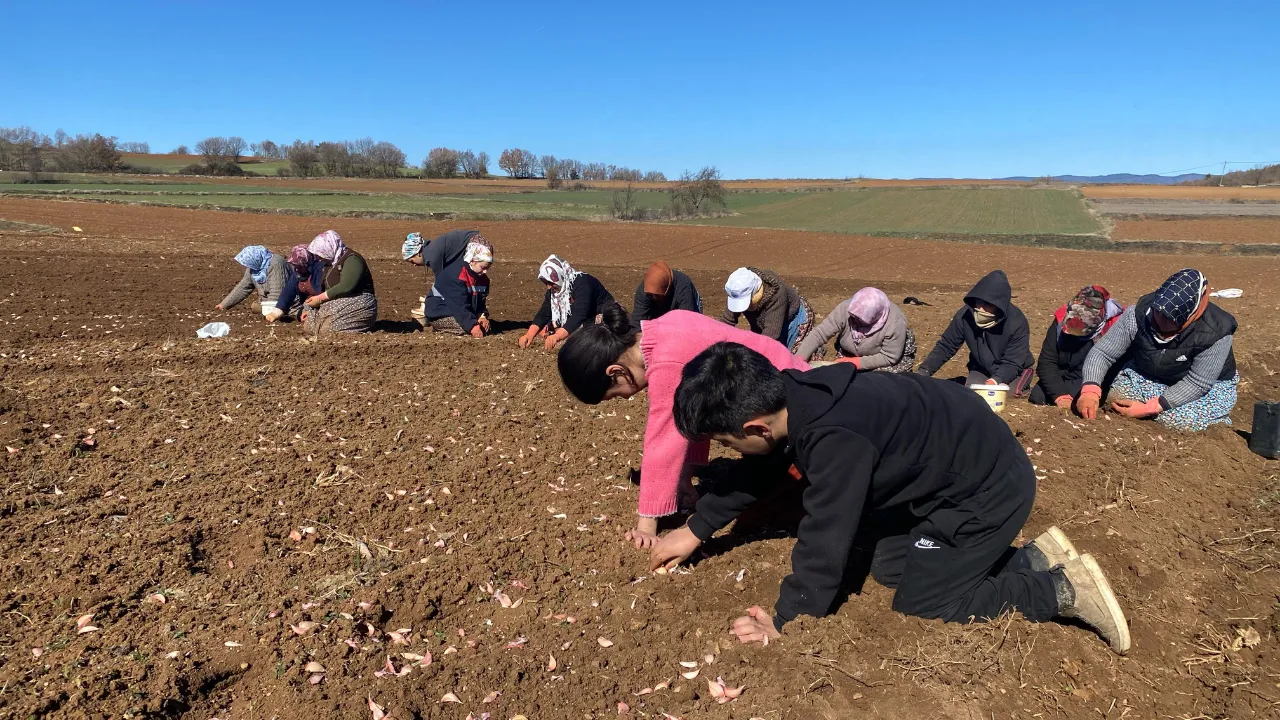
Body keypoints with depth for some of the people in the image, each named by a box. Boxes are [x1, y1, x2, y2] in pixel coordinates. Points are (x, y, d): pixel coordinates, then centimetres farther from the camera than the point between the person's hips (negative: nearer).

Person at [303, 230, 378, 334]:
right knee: (309, 324, 0)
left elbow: (345, 287, -26)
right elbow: (326, 290, 23)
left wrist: (319, 298, -19)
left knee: (326, 328, -26)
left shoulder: (352, 259, -13)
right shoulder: (331, 263, 18)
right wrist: (311, 311, 16)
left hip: (356, 308, -10)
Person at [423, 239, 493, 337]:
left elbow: (482, 300, 7)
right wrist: (472, 326, -38)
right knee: (465, 327, -30)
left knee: (485, 327, -7)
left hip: (463, 313, 8)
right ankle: (439, 326, -5)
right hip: (440, 314, -8)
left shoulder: (482, 277, 2)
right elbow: (459, 305, -31)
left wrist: (483, 316, -15)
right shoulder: (457, 275, -26)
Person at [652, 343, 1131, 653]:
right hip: (957, 471, 9)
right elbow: (759, 472, 7)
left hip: (989, 489, -9)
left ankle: (1061, 589, 7)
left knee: (917, 603, 0)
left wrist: (785, 623, -14)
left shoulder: (835, 439, -38)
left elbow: (825, 541, -29)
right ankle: (1035, 559, 19)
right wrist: (694, 531, 12)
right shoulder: (794, 397, -9)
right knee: (888, 567, 15)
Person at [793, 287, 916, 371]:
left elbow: (889, 357, -28)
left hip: (895, 353, -2)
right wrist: (798, 359, -44)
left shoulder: (895, 323, -37)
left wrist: (856, 363, -35)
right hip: (851, 353, 3)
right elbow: (819, 334, -31)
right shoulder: (845, 309, -32)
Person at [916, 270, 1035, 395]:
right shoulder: (965, 315, -22)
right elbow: (946, 346, -13)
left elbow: (1013, 363, -25)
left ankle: (1024, 377, 9)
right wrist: (924, 371, -27)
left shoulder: (1017, 322, -29)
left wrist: (997, 380, -46)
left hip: (1013, 371, -1)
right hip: (981, 368, 1)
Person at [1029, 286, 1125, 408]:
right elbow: (1046, 362, -13)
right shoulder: (1061, 318, -15)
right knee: (1037, 396, -17)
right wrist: (1060, 396, -25)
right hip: (1061, 379, 4)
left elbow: (1109, 374, -23)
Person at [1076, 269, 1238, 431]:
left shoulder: (1215, 334, -32)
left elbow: (1197, 383, -26)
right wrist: (1090, 391, -40)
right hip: (1147, 376, 3)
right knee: (1118, 398, -21)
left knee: (1173, 420, -27)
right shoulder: (1139, 314, -26)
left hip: (1210, 386, -3)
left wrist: (1149, 408, -36)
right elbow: (1102, 352, -23)